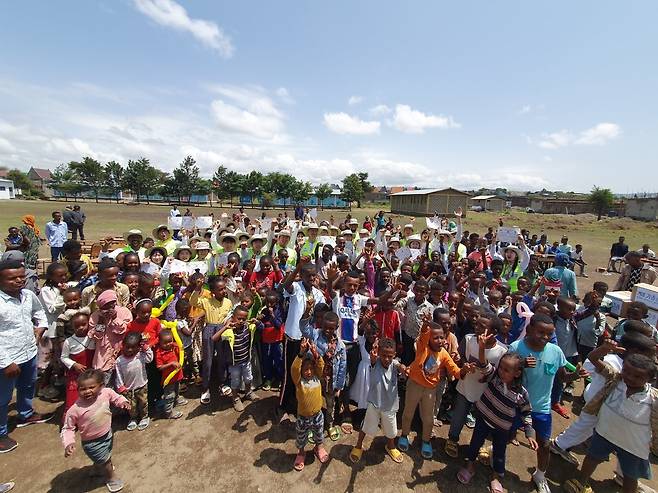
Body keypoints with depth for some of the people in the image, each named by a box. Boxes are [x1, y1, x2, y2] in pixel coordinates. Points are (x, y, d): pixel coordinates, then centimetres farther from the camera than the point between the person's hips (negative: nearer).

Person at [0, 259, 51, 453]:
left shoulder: (29, 295, -6)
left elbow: (40, 312, 16)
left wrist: (40, 328, 2)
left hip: (30, 353, 6)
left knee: (28, 387, 27)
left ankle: (26, 415, 51)